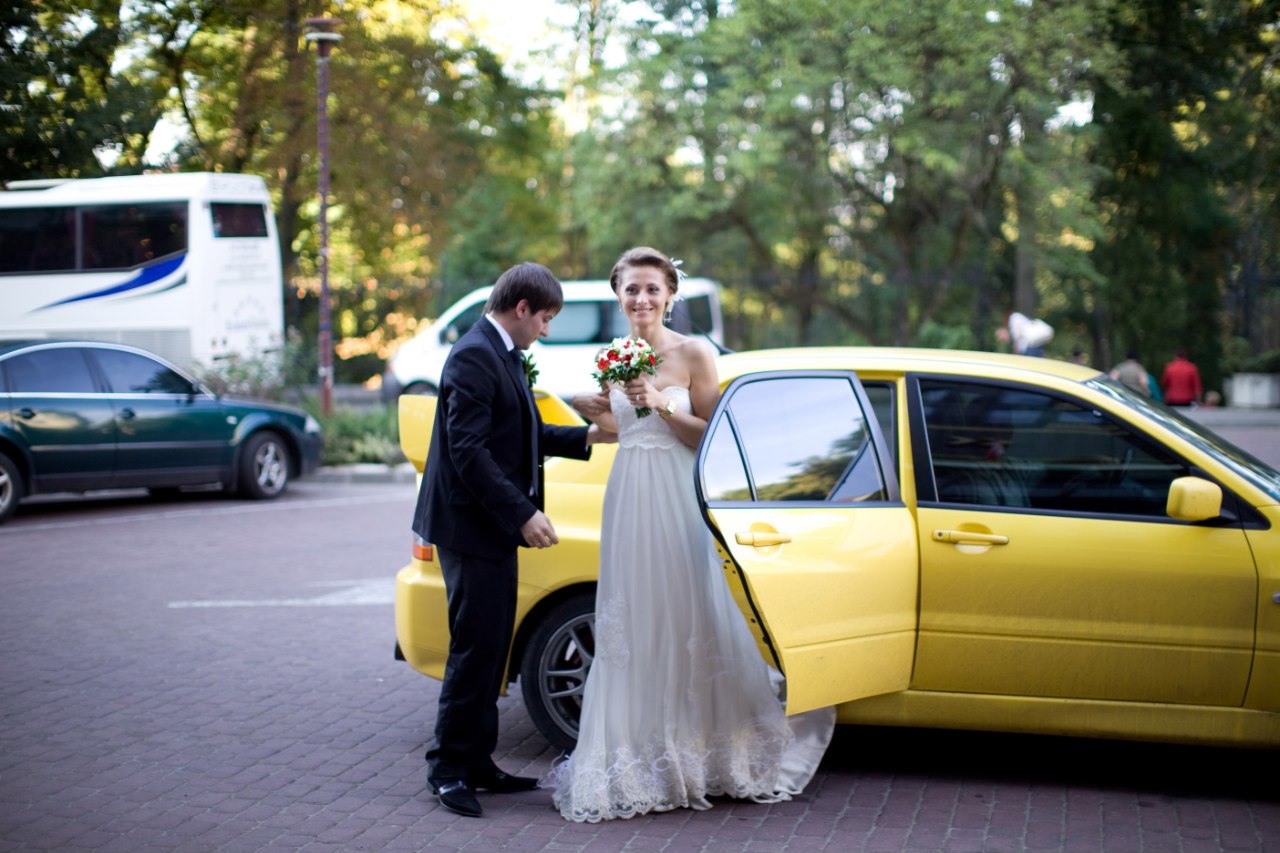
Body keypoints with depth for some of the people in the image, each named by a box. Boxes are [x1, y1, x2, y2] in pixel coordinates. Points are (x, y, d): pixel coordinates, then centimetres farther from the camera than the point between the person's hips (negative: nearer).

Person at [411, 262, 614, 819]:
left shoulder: (503, 355, 14)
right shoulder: (474, 357, -17)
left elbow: (525, 434, 21)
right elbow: (468, 449, -23)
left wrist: (587, 436, 14)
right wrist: (524, 514, -24)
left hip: (494, 528, 10)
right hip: (471, 528, -10)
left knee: (490, 649, 14)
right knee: (475, 648, -4)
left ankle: (477, 763, 22)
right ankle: (448, 768, 7)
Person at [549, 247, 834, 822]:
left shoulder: (693, 354, -7)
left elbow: (712, 436, -7)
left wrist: (663, 405, -20)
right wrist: (593, 413, 0)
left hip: (679, 500, -5)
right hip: (629, 499, 5)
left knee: (686, 619, -1)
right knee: (633, 622, 6)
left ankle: (695, 750, 13)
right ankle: (643, 751, 16)